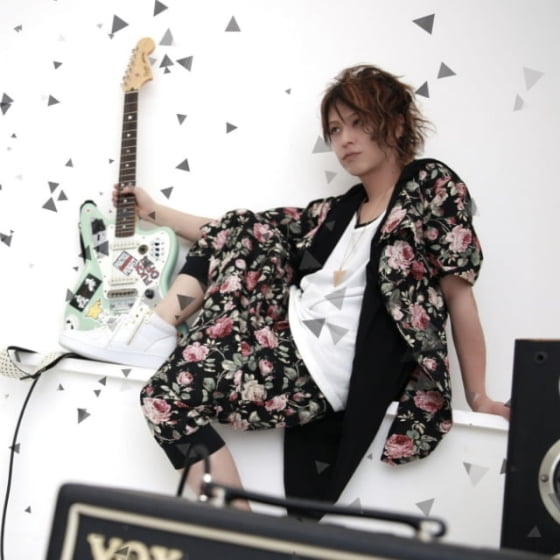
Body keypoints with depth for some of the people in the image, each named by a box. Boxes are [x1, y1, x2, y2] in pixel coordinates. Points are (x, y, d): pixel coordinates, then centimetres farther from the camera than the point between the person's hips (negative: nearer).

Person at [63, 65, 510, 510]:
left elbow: (458, 292, -6)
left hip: (315, 376, -8)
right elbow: (241, 234, 20)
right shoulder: (337, 212, 16)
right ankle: (155, 329, 8)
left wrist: (478, 396, -7)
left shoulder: (434, 185, -3)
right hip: (284, 338, 8)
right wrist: (155, 212, 23)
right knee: (234, 236, 9)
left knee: (167, 393, -14)